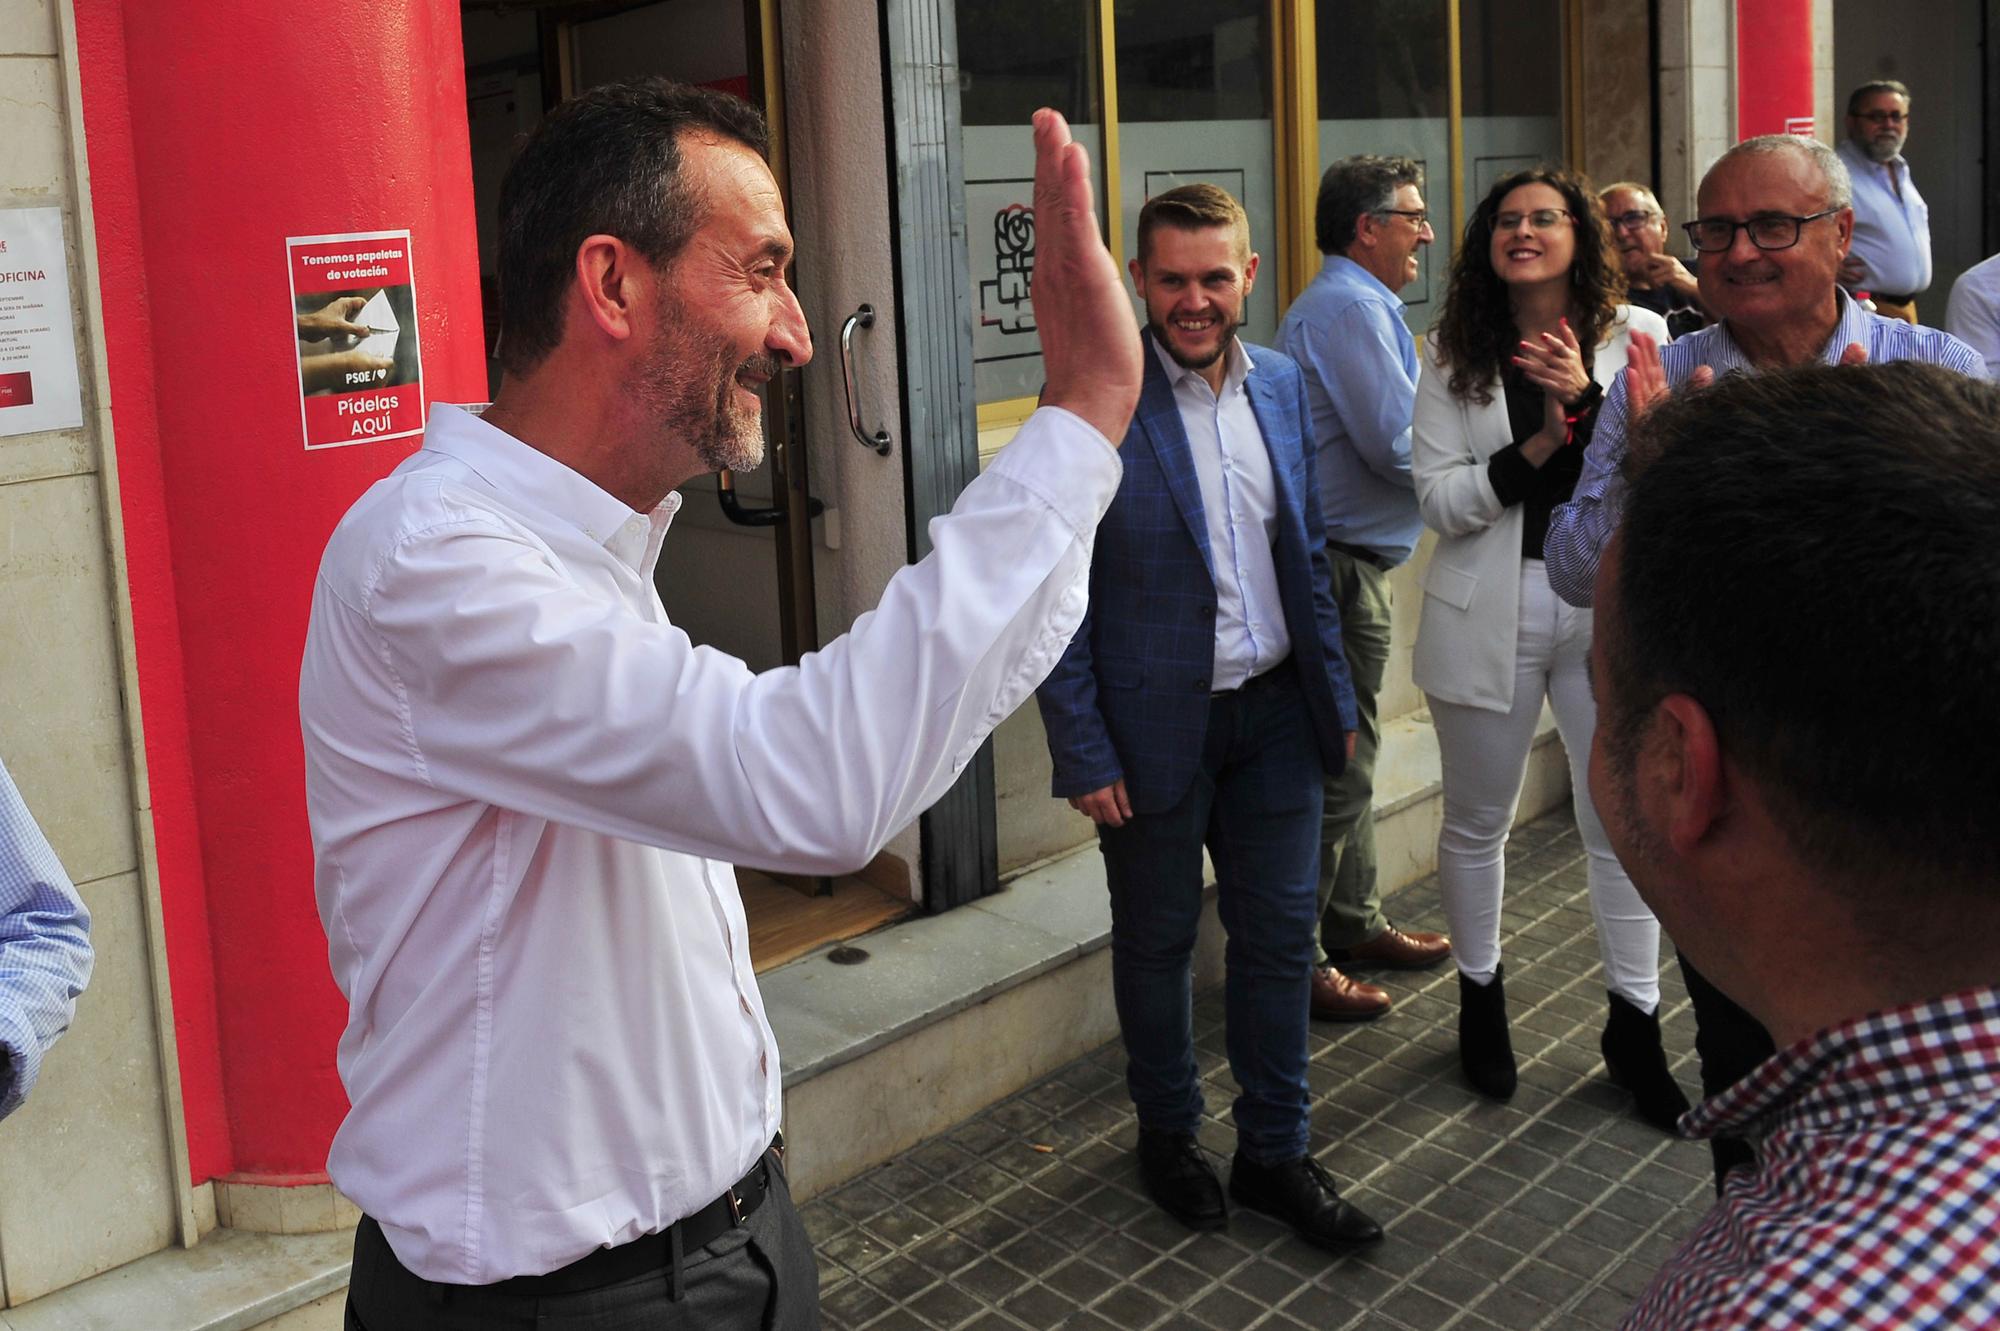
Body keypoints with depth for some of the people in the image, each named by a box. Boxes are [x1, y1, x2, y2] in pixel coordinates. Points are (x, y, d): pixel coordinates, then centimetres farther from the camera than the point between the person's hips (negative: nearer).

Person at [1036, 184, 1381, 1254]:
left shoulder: (1282, 384, 3)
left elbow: (1306, 555, 12)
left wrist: (1334, 695, 10)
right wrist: (1083, 753, -14)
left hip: (1274, 713, 5)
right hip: (1154, 724, -4)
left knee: (1278, 936, 12)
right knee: (1156, 941, 13)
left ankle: (1274, 1152, 27)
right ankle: (1167, 1133, 34)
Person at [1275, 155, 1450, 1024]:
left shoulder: (1348, 303, 19)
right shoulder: (1351, 308, -16)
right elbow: (1400, 446, -22)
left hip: (1345, 565, 11)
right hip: (1340, 569, -11)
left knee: (1349, 758, 19)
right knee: (1333, 771, -5)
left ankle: (1353, 924, 31)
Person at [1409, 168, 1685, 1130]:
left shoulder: (1634, 337, -1)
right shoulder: (1453, 354, 0)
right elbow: (1437, 498, -6)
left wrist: (1586, 398, -23)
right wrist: (1539, 447, -17)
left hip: (1608, 603, -1)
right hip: (1487, 610, 1)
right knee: (1477, 821, 14)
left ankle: (1633, 1024, 22)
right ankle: (1480, 995, 36)